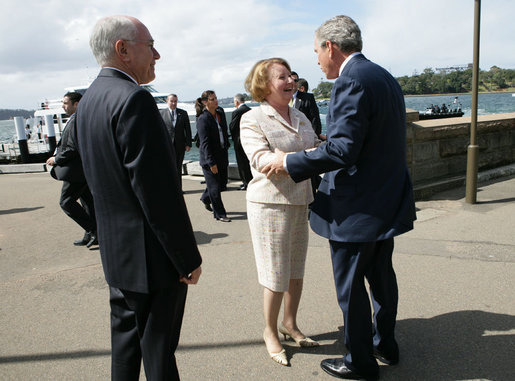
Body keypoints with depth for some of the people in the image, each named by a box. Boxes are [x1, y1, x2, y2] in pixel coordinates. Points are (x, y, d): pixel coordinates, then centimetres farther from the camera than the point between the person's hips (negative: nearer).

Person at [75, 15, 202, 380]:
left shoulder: (89, 100, 9)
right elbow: (159, 192, -24)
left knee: (125, 339, 22)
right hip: (152, 255, -9)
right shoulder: (134, 99, -21)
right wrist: (189, 258, -16)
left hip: (116, 251, 9)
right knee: (158, 350, 6)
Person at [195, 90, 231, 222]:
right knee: (215, 187, 1)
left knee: (221, 183, 15)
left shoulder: (219, 115, 8)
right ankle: (219, 214, 12)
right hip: (209, 158, -7)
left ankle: (206, 199, 42)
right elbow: (205, 143, -17)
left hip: (221, 157, 7)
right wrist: (211, 163, -20)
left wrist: (225, 149, 12)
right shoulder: (203, 119, -14)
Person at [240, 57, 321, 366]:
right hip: (270, 202, -6)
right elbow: (262, 160, -21)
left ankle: (290, 323, 35)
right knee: (276, 273, 2)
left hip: (300, 201, 6)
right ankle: (270, 331, 24)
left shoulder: (300, 117, 12)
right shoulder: (253, 119, -9)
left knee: (296, 268, 15)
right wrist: (301, 157, -32)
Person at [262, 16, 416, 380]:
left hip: (357, 207, -10)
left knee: (351, 285, 6)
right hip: (388, 200, 10)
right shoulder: (385, 77, 12)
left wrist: (289, 162, -15)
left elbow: (341, 150, -26)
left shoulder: (351, 80, -19)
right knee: (381, 274, 22)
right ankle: (385, 344, 40)